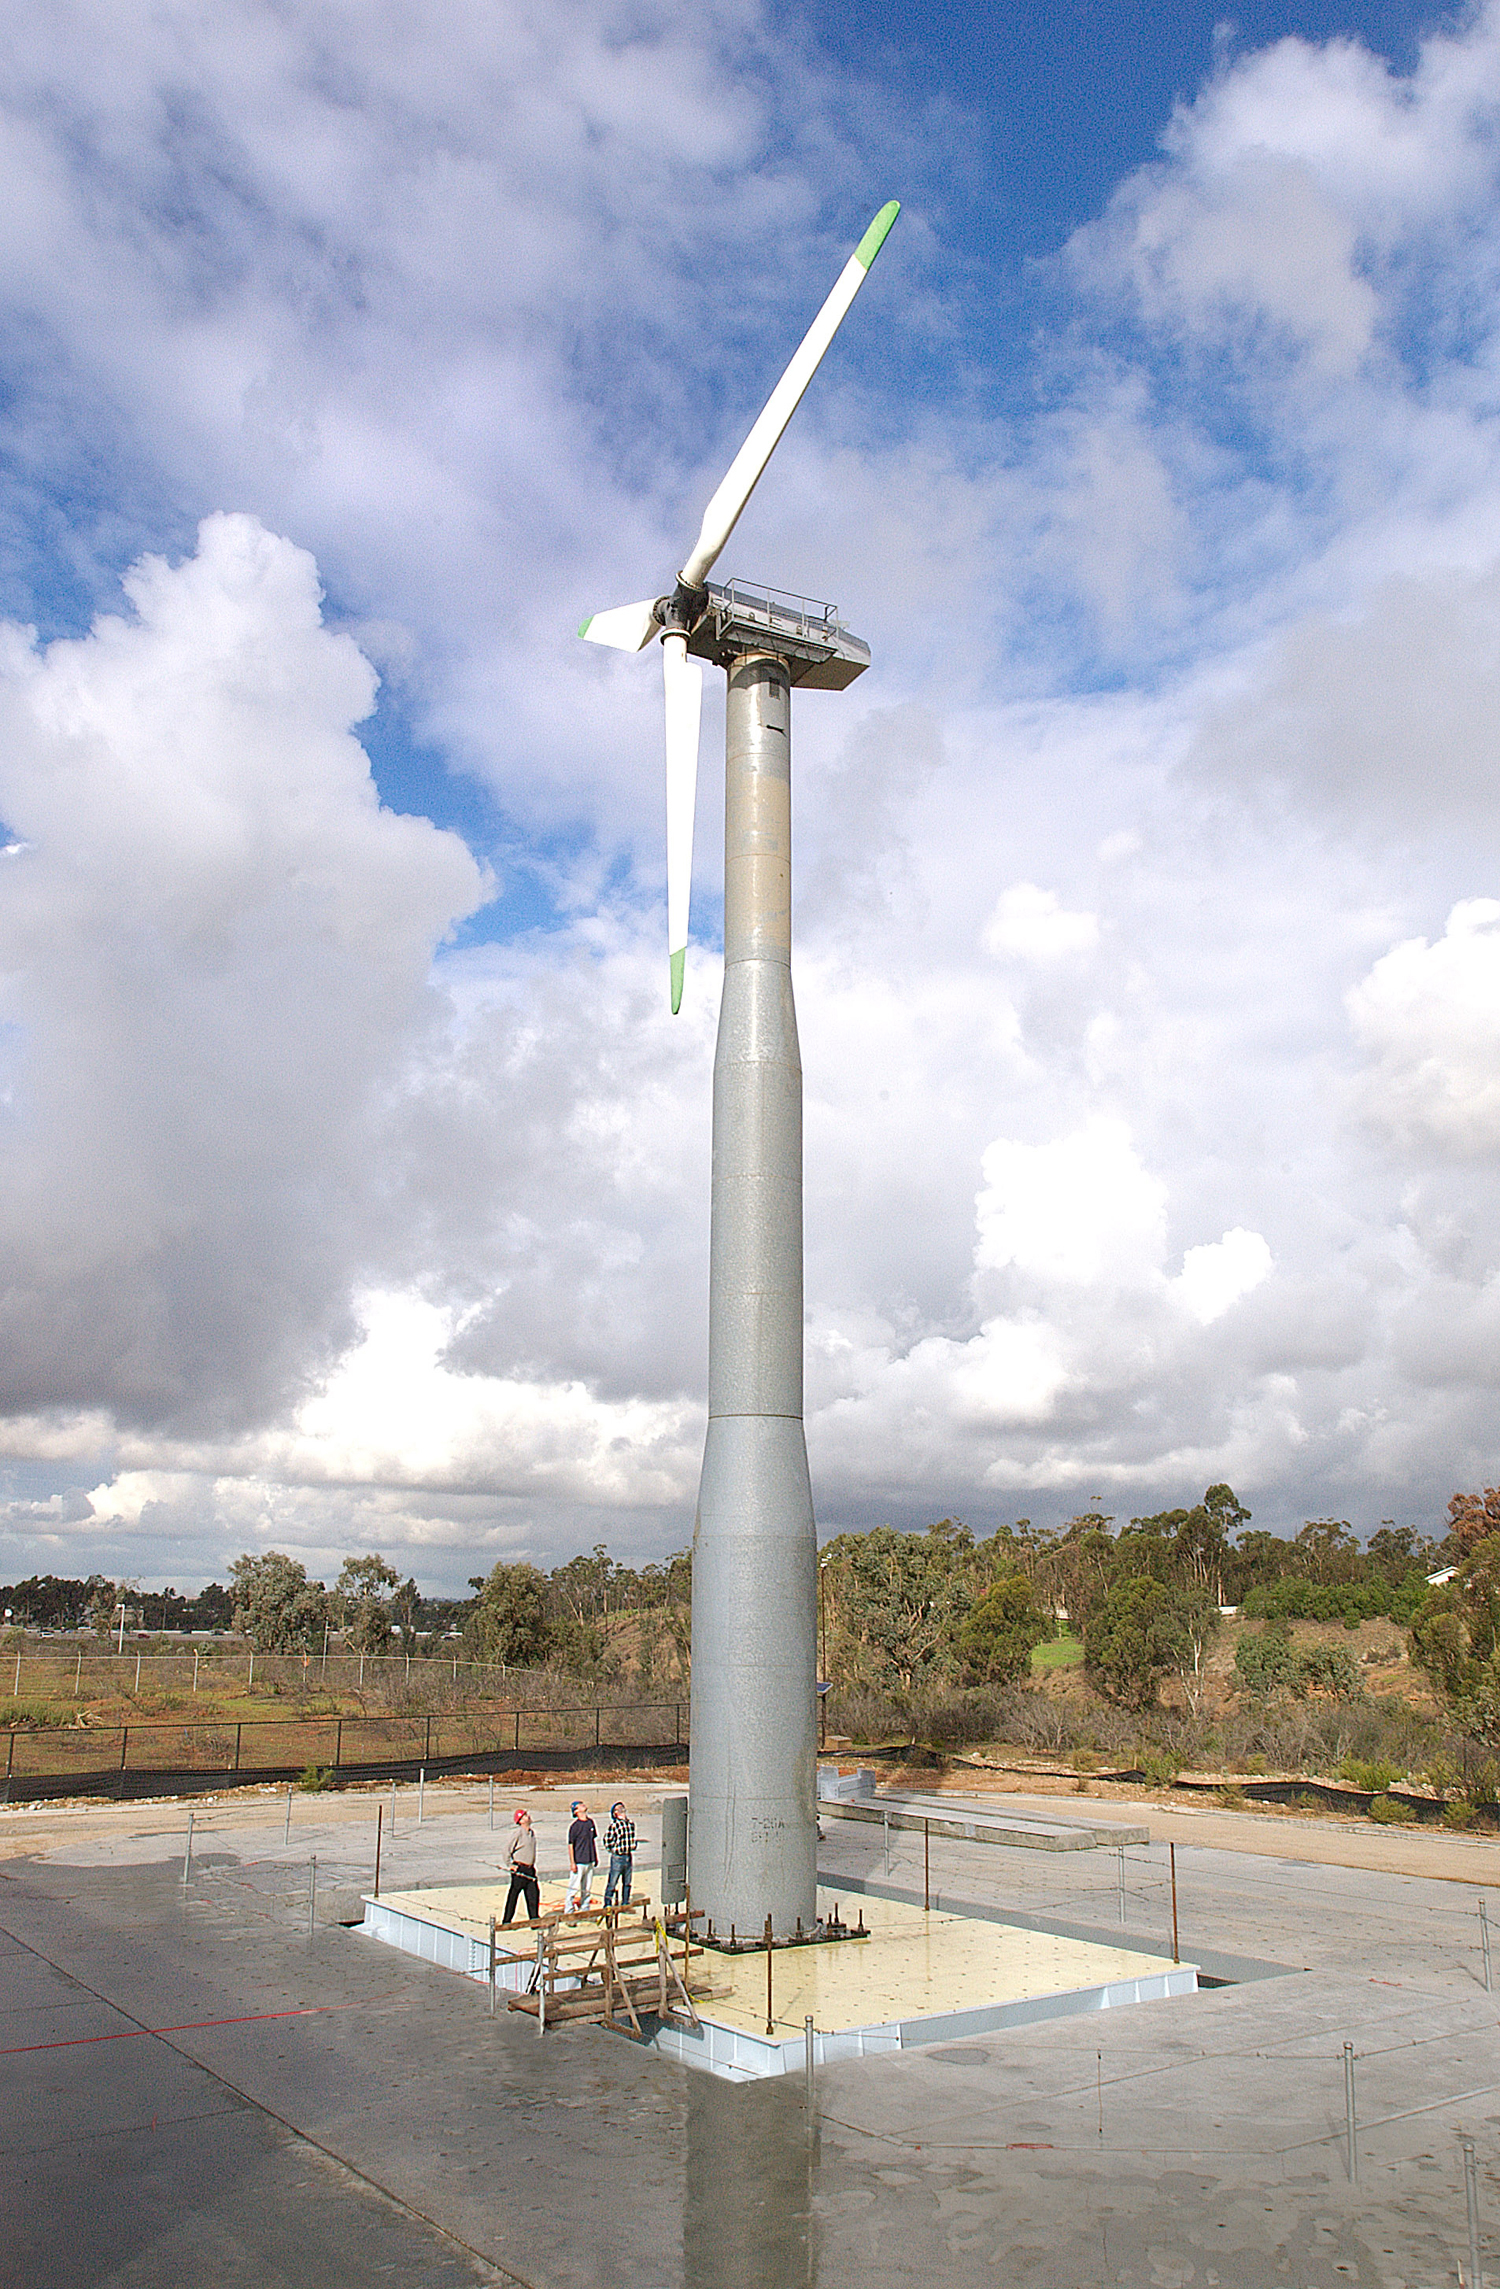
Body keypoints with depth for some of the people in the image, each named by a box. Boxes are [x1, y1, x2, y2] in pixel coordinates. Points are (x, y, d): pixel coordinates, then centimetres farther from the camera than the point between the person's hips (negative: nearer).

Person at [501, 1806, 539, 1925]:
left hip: (530, 1869, 7)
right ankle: (506, 1921, 10)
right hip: (519, 1870, -7)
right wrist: (510, 1865, -12)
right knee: (513, 1896, 1)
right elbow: (508, 1850, -12)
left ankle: (534, 1919, 14)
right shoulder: (518, 1833, -13)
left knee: (534, 1895, 5)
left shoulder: (532, 1832, 11)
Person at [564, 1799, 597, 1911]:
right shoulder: (575, 1825, -11)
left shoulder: (590, 1822, 8)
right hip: (578, 1862, -6)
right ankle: (568, 1911, 3)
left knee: (587, 1888, 13)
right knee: (573, 1887, -4)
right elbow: (570, 1845, -10)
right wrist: (572, 1863, -14)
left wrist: (596, 1857, 21)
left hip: (590, 1861, 6)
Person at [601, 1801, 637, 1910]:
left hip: (628, 1857, 6)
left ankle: (625, 1904, 26)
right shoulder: (613, 1824, -12)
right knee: (612, 1883, -1)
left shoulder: (631, 1823, 7)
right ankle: (607, 1906, 9)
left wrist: (633, 1852, 13)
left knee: (627, 1883, 15)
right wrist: (615, 1850, -6)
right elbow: (607, 1840, -9)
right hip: (617, 1857, -6)